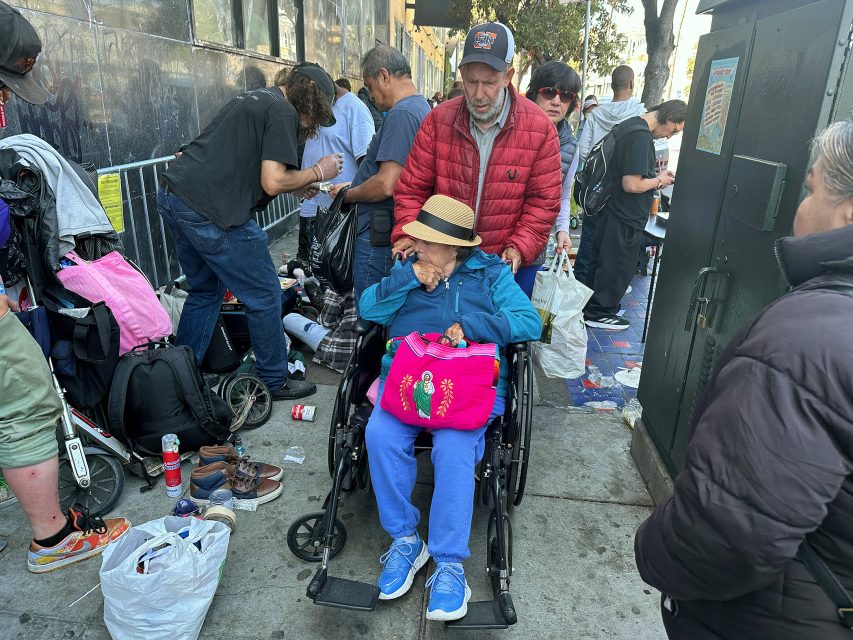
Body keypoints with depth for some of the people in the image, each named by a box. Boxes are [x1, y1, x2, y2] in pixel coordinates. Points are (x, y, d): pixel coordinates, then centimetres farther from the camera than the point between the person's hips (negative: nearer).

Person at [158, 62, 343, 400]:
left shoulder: (250, 98, 23)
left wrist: (299, 182, 22)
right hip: (211, 210, -10)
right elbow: (273, 183, -14)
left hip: (171, 196, 10)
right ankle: (275, 381, 16)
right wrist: (318, 172, 2)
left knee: (206, 290, 22)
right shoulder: (283, 111, -6)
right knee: (264, 296, 3)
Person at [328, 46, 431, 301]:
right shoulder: (422, 107, 15)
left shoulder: (401, 114, -18)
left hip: (379, 233, -10)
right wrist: (356, 185, 16)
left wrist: (348, 194, -7)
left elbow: (385, 186, -25)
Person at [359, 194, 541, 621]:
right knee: (381, 435, -26)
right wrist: (407, 278, -4)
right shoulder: (409, 269, 19)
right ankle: (404, 538, -9)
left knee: (454, 449, -29)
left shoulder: (491, 273, 12)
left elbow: (530, 323, 0)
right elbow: (368, 310, 9)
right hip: (405, 376, 3)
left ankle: (449, 563, -18)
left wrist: (470, 325, -12)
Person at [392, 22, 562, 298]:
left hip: (511, 264, -1)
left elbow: (543, 200, -6)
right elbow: (412, 188, -3)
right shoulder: (438, 120, -4)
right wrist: (408, 233, -18)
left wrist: (520, 247, -18)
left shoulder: (539, 127, -9)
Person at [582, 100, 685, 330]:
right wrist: (659, 181, -10)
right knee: (617, 266, 4)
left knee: (602, 260, 19)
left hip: (612, 209, 10)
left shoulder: (630, 124, 9)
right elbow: (632, 185, -27)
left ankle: (592, 306, 32)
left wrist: (656, 174, 11)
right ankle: (600, 313, 16)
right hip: (625, 217, -10)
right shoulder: (641, 136, -22)